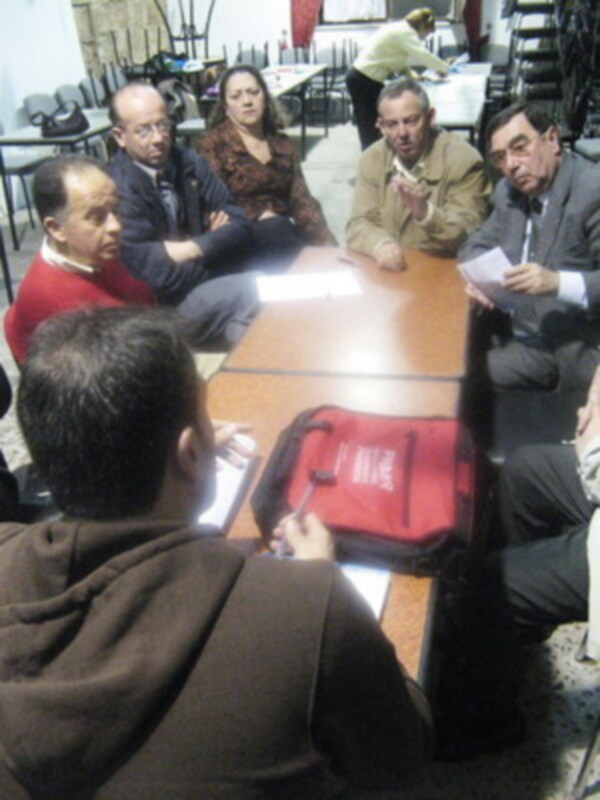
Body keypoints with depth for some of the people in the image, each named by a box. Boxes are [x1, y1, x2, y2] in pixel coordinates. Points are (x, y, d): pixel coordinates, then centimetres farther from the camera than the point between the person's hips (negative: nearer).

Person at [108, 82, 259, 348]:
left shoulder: (189, 162, 3)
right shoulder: (116, 188, -17)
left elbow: (240, 227, -1)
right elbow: (157, 277, -21)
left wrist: (192, 249, -18)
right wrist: (213, 244, -7)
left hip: (207, 281, 6)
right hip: (159, 304, -6)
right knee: (251, 295, -24)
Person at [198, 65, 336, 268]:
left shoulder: (282, 144, 16)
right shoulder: (212, 144, 2)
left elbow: (301, 200, 6)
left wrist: (328, 243, -9)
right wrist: (260, 217, -16)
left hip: (283, 233, 3)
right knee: (276, 227, -34)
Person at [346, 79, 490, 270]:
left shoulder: (463, 159, -6)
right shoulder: (372, 160, 5)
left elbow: (471, 238, -11)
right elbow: (358, 225, 0)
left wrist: (425, 212, -27)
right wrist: (380, 244, -22)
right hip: (390, 270, 3)